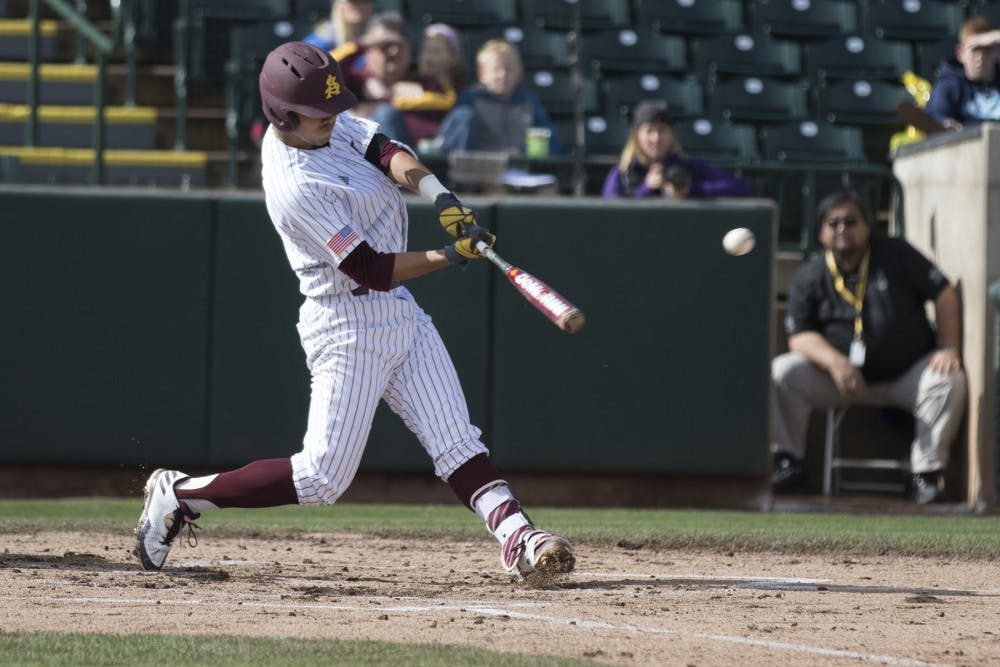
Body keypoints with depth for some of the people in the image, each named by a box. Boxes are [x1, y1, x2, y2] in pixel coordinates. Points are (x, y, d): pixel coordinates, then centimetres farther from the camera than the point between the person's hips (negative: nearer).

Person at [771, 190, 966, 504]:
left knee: (949, 380, -29)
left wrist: (949, 349, -11)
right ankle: (787, 462, -12)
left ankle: (927, 473, -21)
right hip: (837, 379, 1)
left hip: (905, 375, -1)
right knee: (781, 372, -20)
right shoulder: (809, 277, 0)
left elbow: (944, 293, -1)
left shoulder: (896, 255, -2)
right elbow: (799, 336, -7)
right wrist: (834, 361, -26)